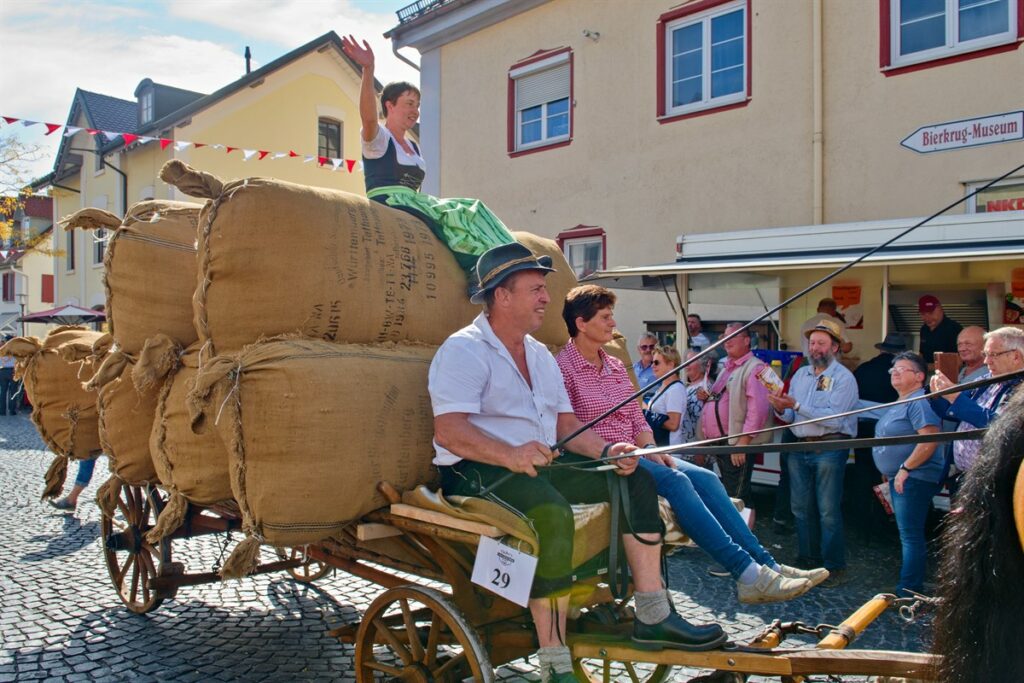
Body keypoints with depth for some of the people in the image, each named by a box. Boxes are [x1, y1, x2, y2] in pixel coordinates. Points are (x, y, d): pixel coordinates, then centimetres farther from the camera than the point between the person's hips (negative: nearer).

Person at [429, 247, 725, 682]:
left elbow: (565, 423, 15)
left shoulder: (540, 354, 18)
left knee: (635, 478, -1)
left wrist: (606, 450, -5)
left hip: (538, 464, 9)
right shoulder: (463, 350, -10)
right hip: (477, 469, -9)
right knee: (551, 510, -36)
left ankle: (653, 617, 1)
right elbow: (448, 431, -22)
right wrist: (510, 455, -38)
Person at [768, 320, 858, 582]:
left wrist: (797, 406, -22)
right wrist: (782, 410, -11)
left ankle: (835, 567, 8)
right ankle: (808, 559, 26)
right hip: (799, 449, 6)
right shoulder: (800, 374, 13)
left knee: (828, 510, -2)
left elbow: (834, 418, -20)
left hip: (829, 449, -6)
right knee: (800, 507, 12)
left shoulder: (844, 377, -7)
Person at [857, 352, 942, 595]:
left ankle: (908, 592, -3)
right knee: (909, 536, 16)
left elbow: (930, 441, -26)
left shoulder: (919, 402, -15)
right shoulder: (900, 404, 18)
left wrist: (905, 468, -22)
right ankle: (910, 589, 25)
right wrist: (892, 472, 20)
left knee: (911, 536, -7)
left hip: (915, 479, -11)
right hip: (901, 479, 11)